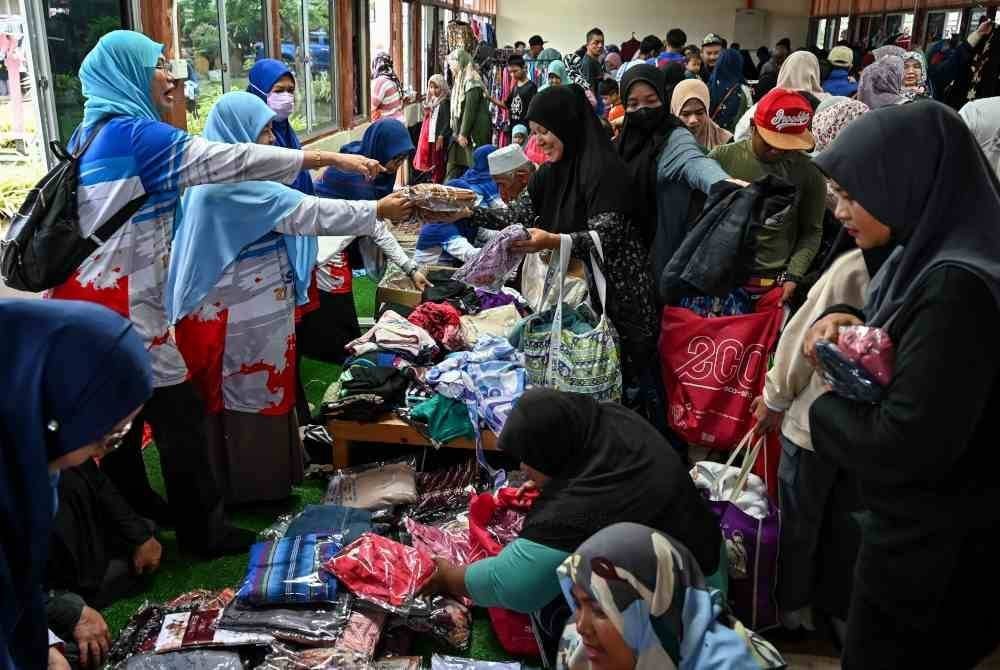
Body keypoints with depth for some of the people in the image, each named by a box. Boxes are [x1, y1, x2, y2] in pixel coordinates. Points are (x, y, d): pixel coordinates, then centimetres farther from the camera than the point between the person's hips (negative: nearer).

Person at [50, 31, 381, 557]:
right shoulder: (135, 133, -15)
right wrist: (332, 158, -19)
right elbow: (235, 160, -21)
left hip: (90, 296, 9)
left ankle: (129, 510, 33)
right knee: (179, 414, 0)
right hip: (121, 305, -9)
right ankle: (201, 531, 10)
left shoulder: (94, 131, 13)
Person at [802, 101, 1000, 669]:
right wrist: (848, 322, -4)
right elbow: (904, 333, 18)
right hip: (919, 523, 8)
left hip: (933, 545, -8)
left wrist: (824, 407, -13)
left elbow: (908, 445, -31)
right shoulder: (931, 257, 0)